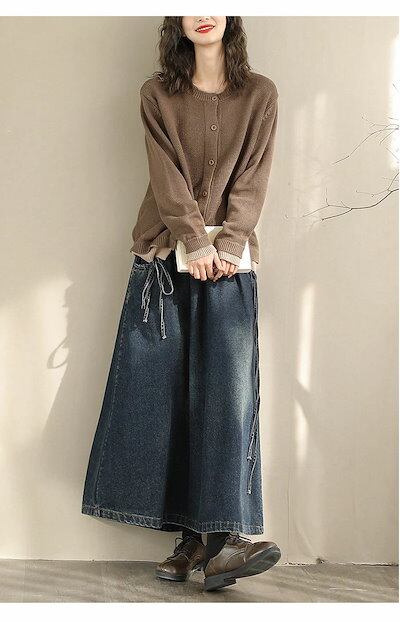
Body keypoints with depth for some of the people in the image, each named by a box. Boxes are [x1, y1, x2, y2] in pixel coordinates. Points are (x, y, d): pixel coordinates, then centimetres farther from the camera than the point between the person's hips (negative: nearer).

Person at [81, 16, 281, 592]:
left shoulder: (259, 93, 10)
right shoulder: (157, 93, 10)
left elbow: (253, 178, 1)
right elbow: (167, 176, -2)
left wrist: (227, 245, -12)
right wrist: (196, 242, -15)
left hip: (229, 262, 0)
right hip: (164, 257, 1)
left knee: (228, 388, -9)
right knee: (159, 389, -4)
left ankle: (222, 536, -9)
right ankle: (193, 534, 2)